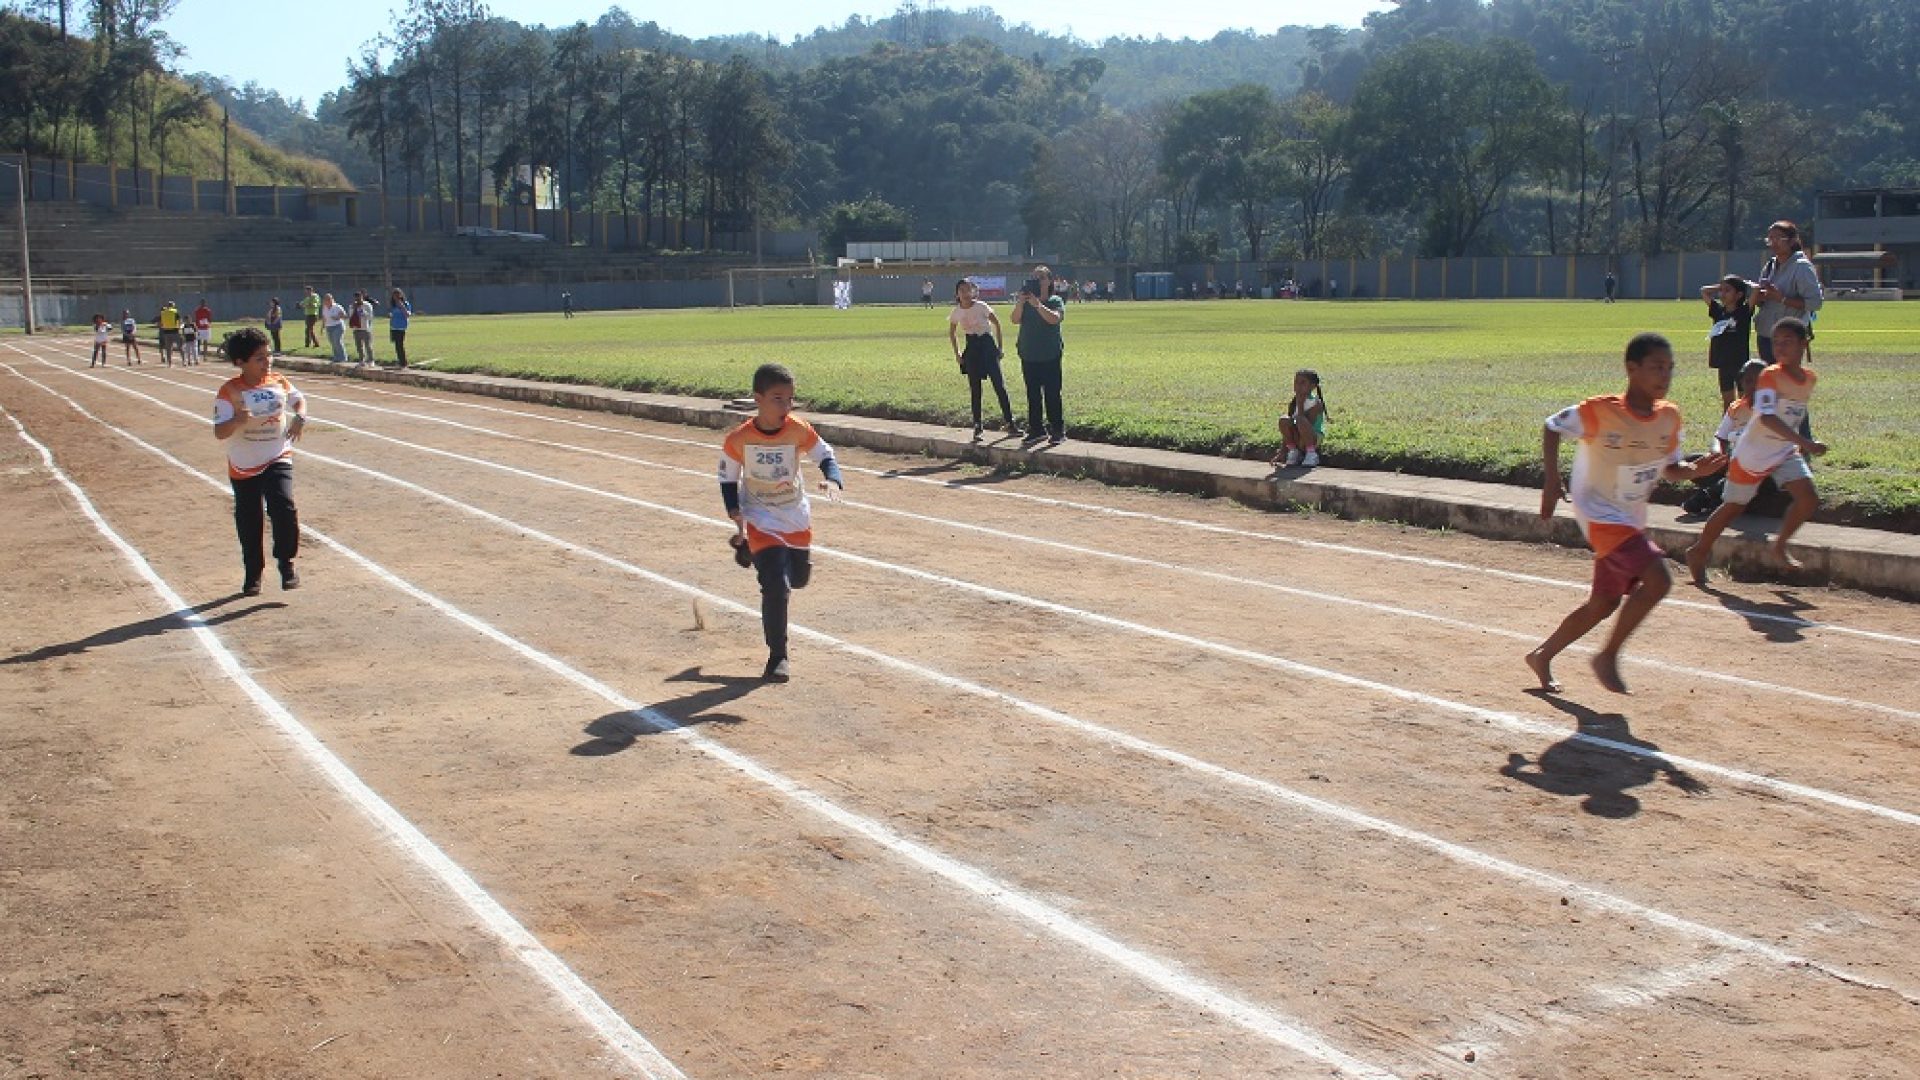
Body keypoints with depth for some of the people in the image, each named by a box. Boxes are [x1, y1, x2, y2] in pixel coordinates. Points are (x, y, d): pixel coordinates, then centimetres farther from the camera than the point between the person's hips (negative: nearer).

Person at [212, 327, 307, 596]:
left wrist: (300, 417, -1)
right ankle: (253, 574, 28)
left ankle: (286, 562, -1)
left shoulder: (279, 382, -1)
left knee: (284, 507, -20)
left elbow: (299, 399, 20)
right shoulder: (230, 391, -12)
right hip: (243, 465, -1)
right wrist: (238, 420, -36)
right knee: (248, 522, 10)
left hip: (278, 459, 1)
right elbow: (219, 432, -17)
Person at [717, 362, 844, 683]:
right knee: (776, 586, -14)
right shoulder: (738, 439, -19)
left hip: (797, 517, 3)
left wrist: (833, 479, -27)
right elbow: (728, 478, -5)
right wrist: (736, 513, -15)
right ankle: (777, 657, 0)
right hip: (761, 519, -3)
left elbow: (825, 455, -7)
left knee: (799, 578, 18)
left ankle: (752, 550, 48)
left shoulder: (799, 430, -17)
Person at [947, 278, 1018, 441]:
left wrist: (1000, 347, -1)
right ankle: (977, 427, 11)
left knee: (999, 385, -5)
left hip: (987, 345, -3)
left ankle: (1010, 424, 1)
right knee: (975, 390, 5)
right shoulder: (956, 312, 0)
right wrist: (957, 353, 11)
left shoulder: (981, 306, -9)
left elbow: (997, 324, 1)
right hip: (971, 349, 3)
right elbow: (952, 333, 17)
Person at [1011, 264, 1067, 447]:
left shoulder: (1056, 301, -2)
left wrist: (1037, 304, -29)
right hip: (1028, 356, 4)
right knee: (1033, 395, 8)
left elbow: (1054, 318, -21)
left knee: (1052, 394, -4)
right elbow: (1015, 320, -6)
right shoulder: (1025, 302, 7)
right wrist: (1021, 301, -19)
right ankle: (1036, 429, 16)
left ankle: (1058, 431, 2)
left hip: (1050, 356, -4)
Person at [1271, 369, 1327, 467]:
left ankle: (1311, 455, -16)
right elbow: (1287, 430, 1)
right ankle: (1294, 452, -4)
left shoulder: (1316, 403, -12)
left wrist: (1300, 405, -24)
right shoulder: (1292, 404, 3)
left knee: (1300, 420, -33)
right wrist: (1282, 453, -6)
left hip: (1313, 440, -5)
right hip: (1297, 442, 5)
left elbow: (1308, 425, -23)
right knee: (1284, 420, -21)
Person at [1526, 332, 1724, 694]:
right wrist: (1552, 481, -15)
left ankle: (1543, 656, 33)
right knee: (1657, 579, -22)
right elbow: (1552, 428, -7)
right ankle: (1608, 657, -6)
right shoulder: (1600, 411, -19)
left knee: (1604, 604, 15)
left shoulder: (1669, 416, -1)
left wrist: (1695, 470, -11)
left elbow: (1669, 468, 10)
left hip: (1631, 521, 8)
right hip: (1599, 514, -8)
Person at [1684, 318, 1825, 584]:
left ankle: (1781, 545, 10)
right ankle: (1699, 552, 26)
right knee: (1733, 506, 6)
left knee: (1809, 498, -13)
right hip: (1753, 453, -5)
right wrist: (1804, 442, -42)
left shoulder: (1810, 378, 0)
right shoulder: (1770, 376, -21)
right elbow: (1767, 417, -35)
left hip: (1786, 452, 5)